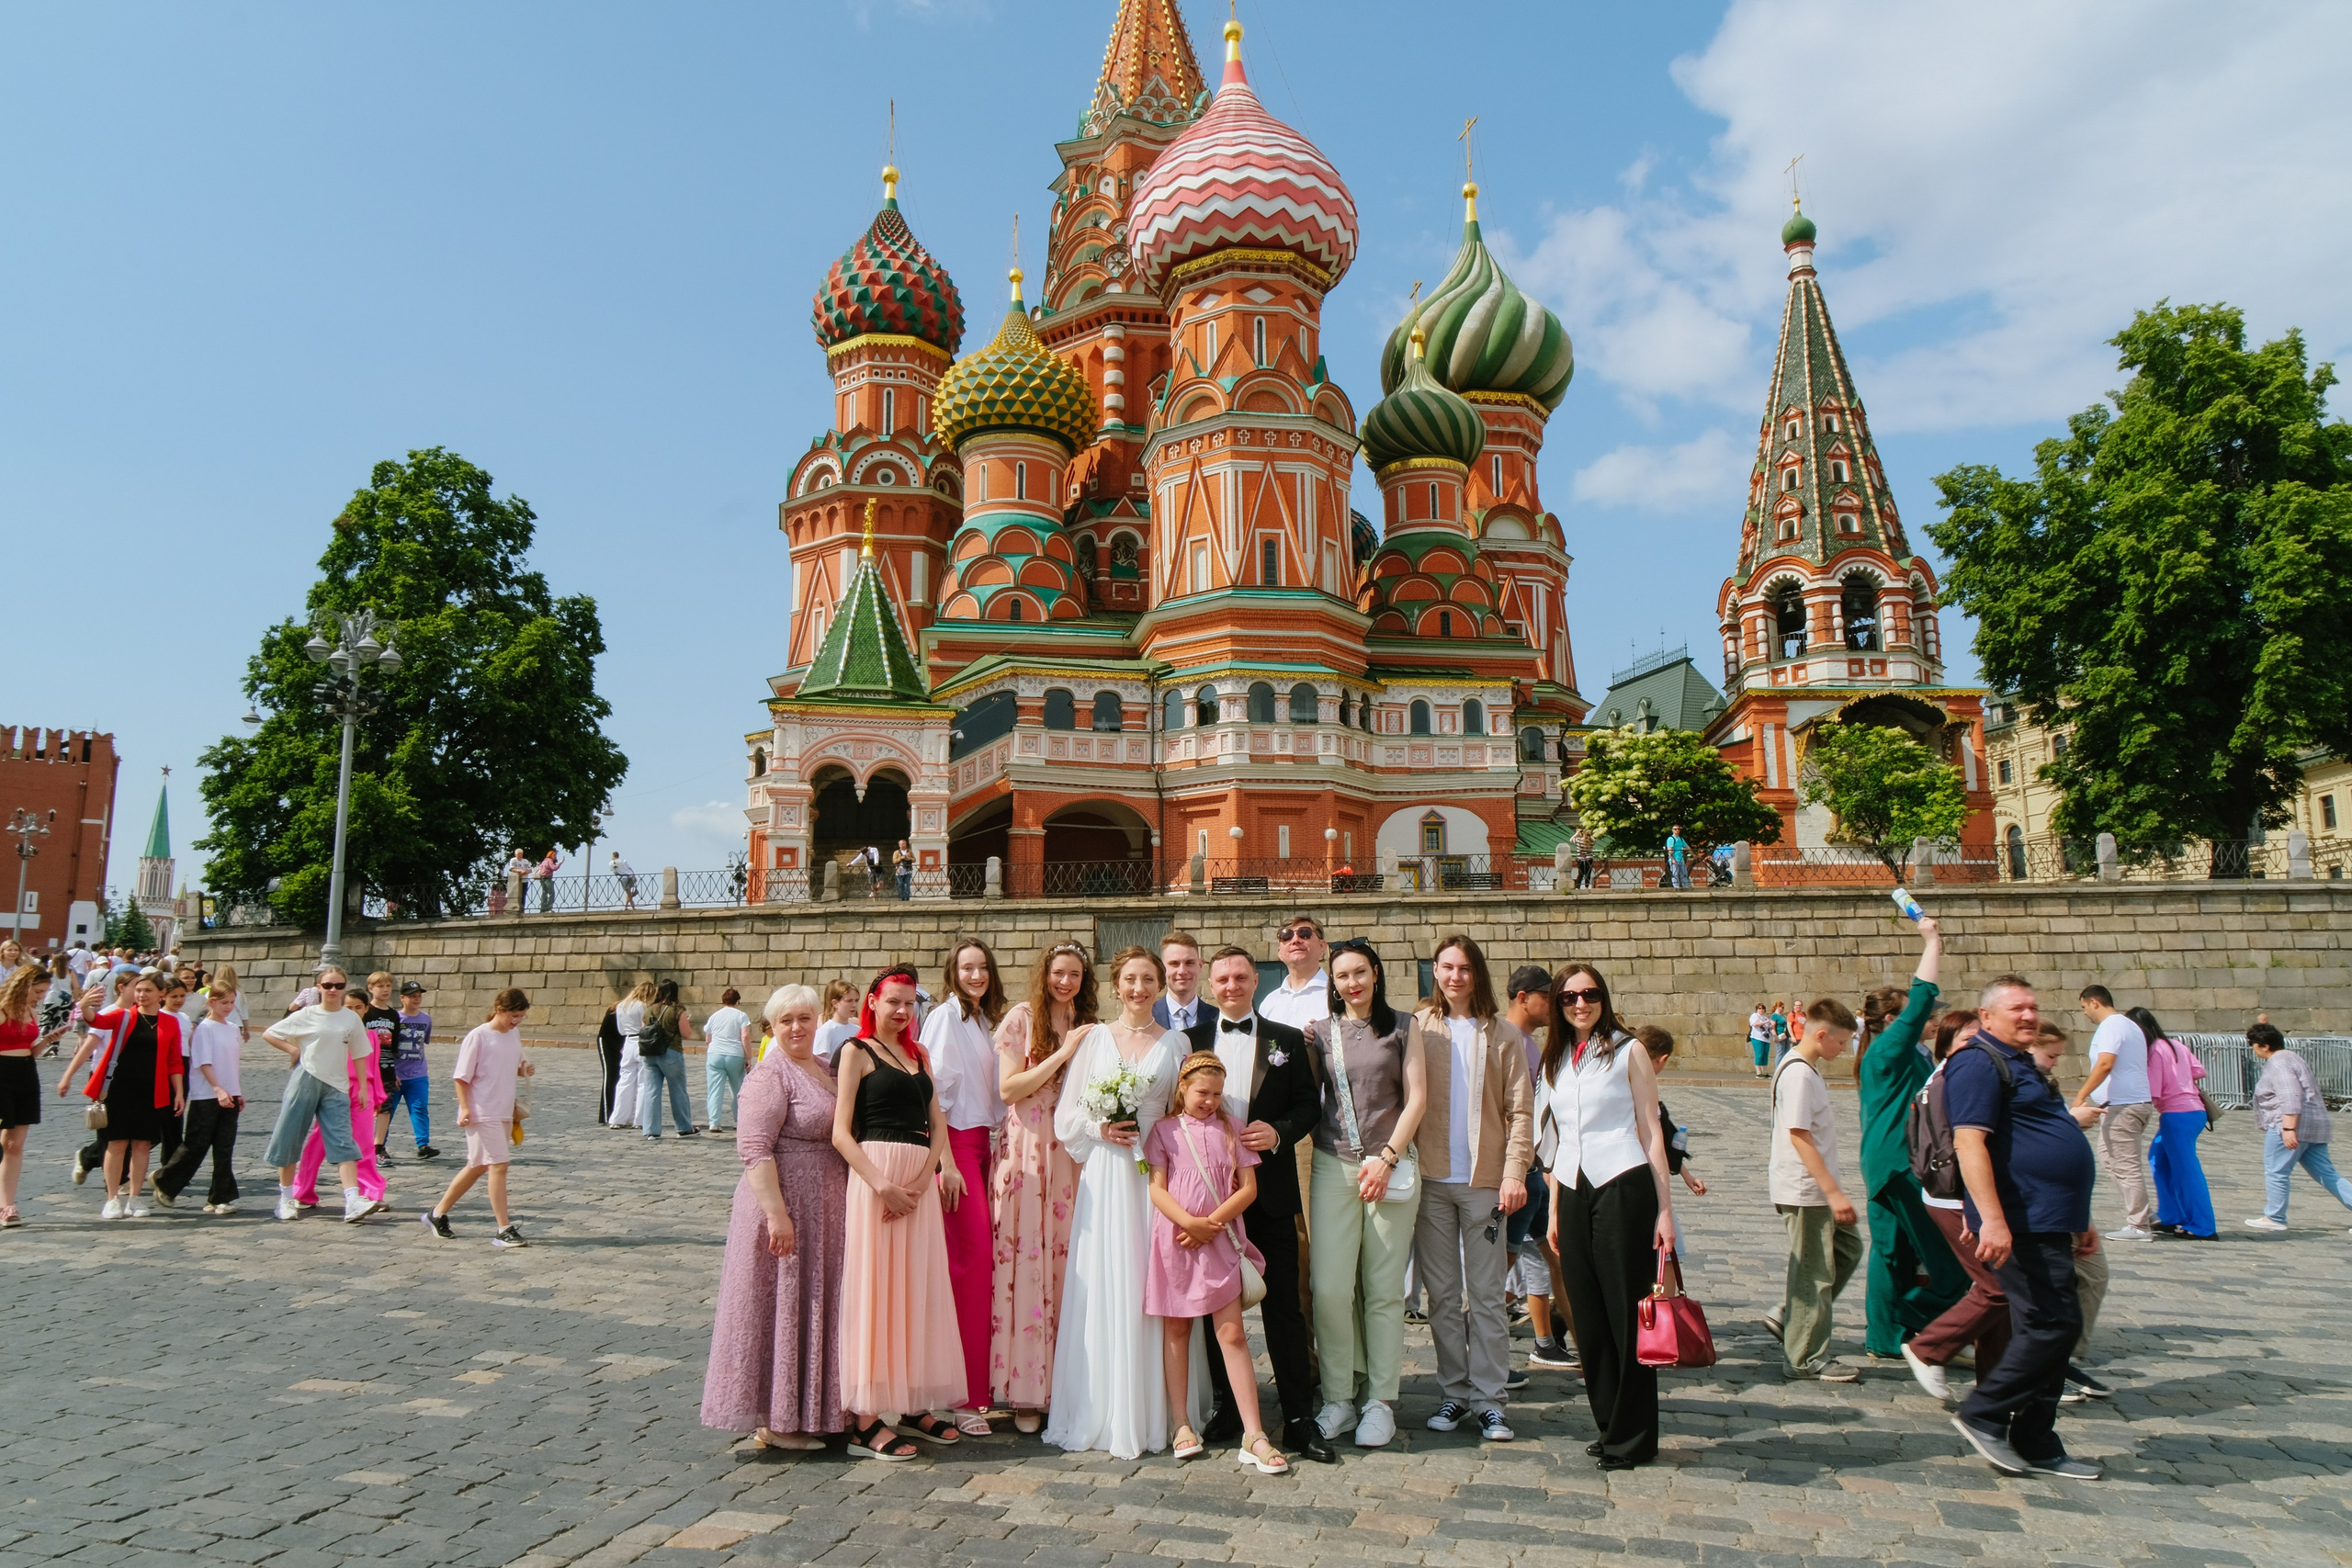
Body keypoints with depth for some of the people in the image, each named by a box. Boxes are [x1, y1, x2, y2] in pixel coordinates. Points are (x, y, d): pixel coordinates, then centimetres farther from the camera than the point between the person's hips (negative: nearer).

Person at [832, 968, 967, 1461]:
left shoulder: (919, 1055, 18)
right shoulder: (856, 1051, 1)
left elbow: (937, 1122, 11)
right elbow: (841, 1132, -7)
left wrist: (929, 1173, -6)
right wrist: (882, 1185, -17)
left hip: (922, 1181, 6)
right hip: (875, 1175, -6)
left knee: (919, 1288, 9)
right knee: (874, 1288, -4)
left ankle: (916, 1404, 19)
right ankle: (865, 1419, 2)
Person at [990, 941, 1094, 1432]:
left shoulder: (1087, 1025, 15)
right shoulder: (1022, 1018, 1)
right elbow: (1008, 1088, -8)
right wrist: (1062, 1053, -10)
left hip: (1074, 1153, 4)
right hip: (1028, 1151, -4)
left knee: (1068, 1261, 2)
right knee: (1027, 1262, -5)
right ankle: (1025, 1392, 3)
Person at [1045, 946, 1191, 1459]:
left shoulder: (1175, 1043, 9)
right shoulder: (1094, 1038, 8)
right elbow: (1065, 1114, 6)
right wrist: (1101, 1129, -10)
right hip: (1104, 1176, 0)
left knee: (1150, 1287, 0)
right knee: (1102, 1288, 0)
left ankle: (1150, 1414, 11)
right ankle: (1101, 1413, 10)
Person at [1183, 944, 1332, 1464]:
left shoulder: (1287, 1040, 6)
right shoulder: (1191, 1039, 7)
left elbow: (1310, 1105, 4)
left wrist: (1279, 1132, -13)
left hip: (1270, 1189, -1)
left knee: (1284, 1303, 1)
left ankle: (1299, 1418, 9)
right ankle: (1226, 1410, 22)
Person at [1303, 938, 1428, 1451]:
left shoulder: (1403, 1028, 7)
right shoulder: (1319, 1032, 11)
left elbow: (1416, 1099, 1)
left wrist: (1387, 1157, -6)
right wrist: (1300, 1052, -1)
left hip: (1392, 1164, -1)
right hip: (1333, 1165, 1)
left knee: (1384, 1289, 2)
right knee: (1329, 1286, -6)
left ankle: (1380, 1400, 12)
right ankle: (1338, 1396, 9)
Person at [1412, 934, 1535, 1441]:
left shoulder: (1503, 1034, 3)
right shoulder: (1417, 1028, 5)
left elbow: (1521, 1109, 0)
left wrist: (1515, 1172, -9)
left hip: (1484, 1179, -1)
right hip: (1430, 1178, 1)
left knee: (1486, 1294, 3)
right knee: (1442, 1294, 8)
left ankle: (1489, 1400, 12)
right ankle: (1454, 1392, 19)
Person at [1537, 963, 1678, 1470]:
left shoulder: (1627, 1052, -1)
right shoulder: (1554, 1061, 13)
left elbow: (1651, 1131, -2)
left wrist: (1664, 1208, -7)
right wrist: (1554, 1209, 15)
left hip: (1623, 1188, -5)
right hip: (1573, 1194, 5)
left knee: (1627, 1314, -1)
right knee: (1588, 1318, 9)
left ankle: (1633, 1438, 11)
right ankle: (1608, 1424, 22)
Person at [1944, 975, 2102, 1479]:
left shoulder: (2019, 1065, 20)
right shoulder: (1979, 1063, -13)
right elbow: (1968, 1142, -23)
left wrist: (2076, 1218, 27)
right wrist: (1992, 1219, -30)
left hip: (2048, 1222, 10)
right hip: (2021, 1225, -10)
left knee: (2048, 1330, 12)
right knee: (2054, 1324, -11)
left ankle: (2036, 1444, 20)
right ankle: (1982, 1415, 1)